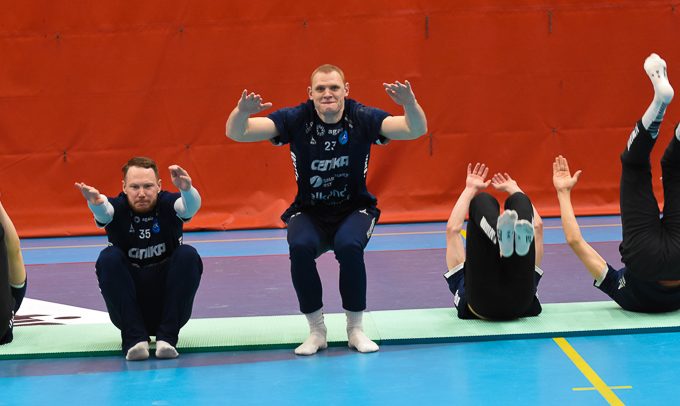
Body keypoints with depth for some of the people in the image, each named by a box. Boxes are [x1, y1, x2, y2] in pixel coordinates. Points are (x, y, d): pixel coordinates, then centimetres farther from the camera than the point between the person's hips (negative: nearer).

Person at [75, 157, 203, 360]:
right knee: (108, 258, -24)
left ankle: (167, 336, -24)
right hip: (129, 310, 0)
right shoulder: (117, 208, -5)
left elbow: (191, 205, -28)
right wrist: (96, 201, -56)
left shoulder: (168, 205, -5)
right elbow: (103, 211, -30)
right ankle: (134, 337, -27)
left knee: (188, 255, -23)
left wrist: (187, 188, -53)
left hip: (168, 304, 0)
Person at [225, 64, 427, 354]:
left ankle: (355, 329, -12)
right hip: (308, 212, 1)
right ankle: (316, 331, -12)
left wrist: (409, 104, -43)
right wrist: (242, 112, -42)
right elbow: (236, 133, -18)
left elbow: (417, 130, -21)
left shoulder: (361, 119, -11)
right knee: (300, 247, -32)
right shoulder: (296, 120, -10)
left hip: (355, 210, -1)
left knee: (349, 246, -33)